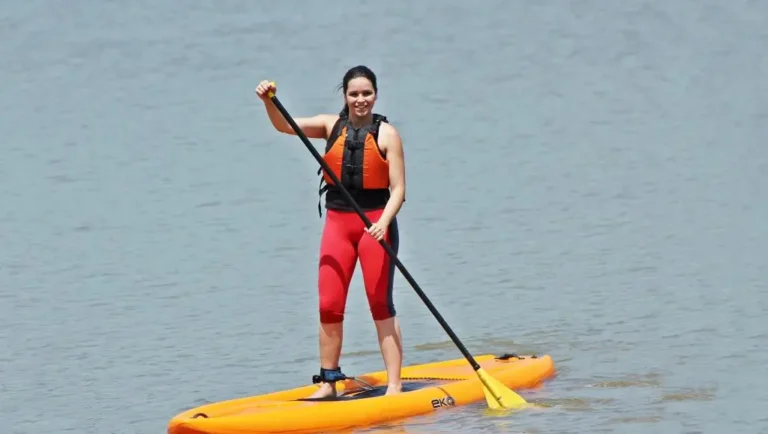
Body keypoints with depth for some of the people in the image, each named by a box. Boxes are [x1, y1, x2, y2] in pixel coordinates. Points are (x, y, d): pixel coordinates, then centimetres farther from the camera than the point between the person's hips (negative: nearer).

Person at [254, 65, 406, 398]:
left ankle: (394, 385, -2)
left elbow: (398, 189, -8)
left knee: (381, 305, -4)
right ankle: (328, 382, 9)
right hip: (337, 222, 4)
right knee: (329, 305, 1)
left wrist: (384, 221, -24)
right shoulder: (331, 126, 7)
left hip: (375, 223, -4)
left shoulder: (386, 134, -4)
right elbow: (284, 125, -2)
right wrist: (269, 101, -21)